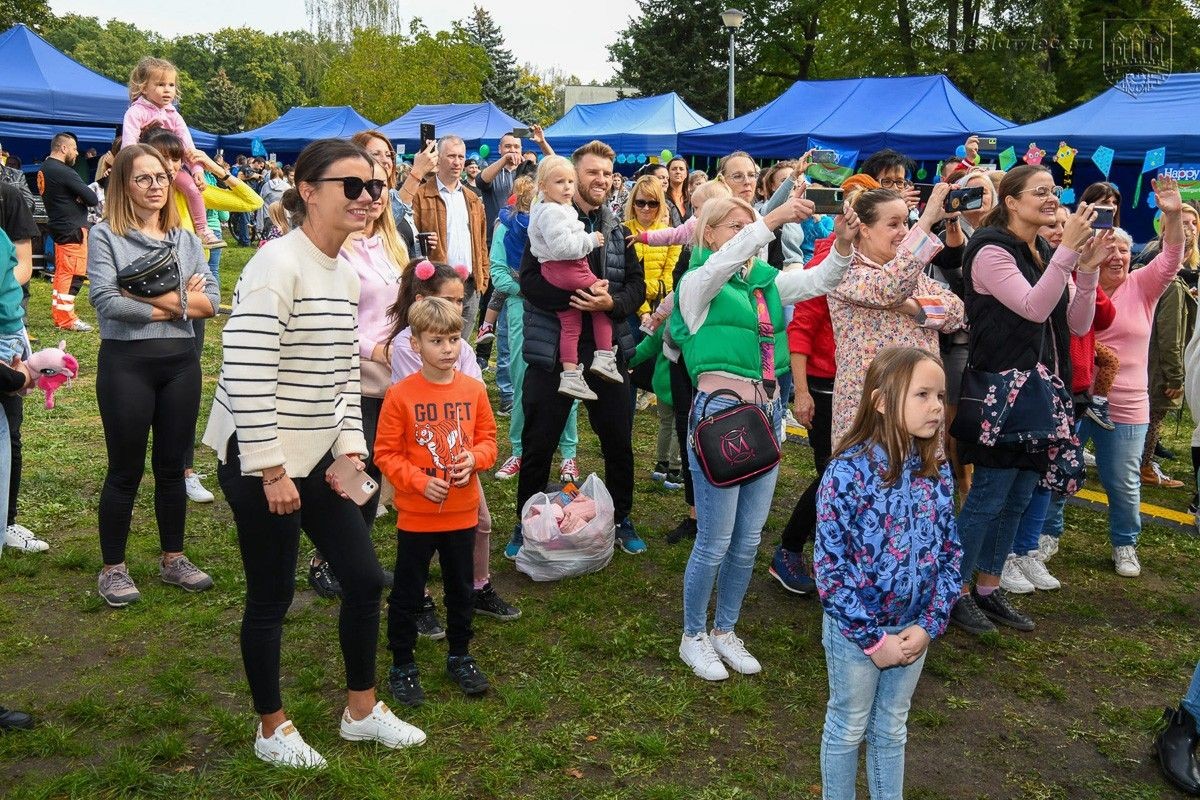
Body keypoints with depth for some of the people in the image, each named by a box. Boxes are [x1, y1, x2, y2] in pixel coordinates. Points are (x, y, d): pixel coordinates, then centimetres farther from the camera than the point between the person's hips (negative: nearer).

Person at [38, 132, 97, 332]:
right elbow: (92, 199, -21)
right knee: (72, 275, -5)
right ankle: (65, 319, -2)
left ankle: (58, 315, 24)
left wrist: (87, 191, -6)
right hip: (72, 229, -10)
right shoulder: (63, 172, -19)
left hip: (58, 226, 10)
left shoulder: (44, 169, 11)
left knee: (62, 274, 16)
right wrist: (94, 195, 1)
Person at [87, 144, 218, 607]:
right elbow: (105, 301, -17)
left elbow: (211, 300, -1)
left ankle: (173, 559, 26)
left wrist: (146, 296, -13)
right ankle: (113, 568, 19)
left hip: (181, 361, 4)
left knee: (172, 466, 12)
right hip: (126, 362, -4)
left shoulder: (185, 238, 10)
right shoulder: (106, 235, -3)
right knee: (126, 470, 4)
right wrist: (177, 303, -10)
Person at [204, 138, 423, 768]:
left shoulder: (344, 273, 8)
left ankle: (362, 710, 31)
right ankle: (271, 729, 28)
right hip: (260, 461, -8)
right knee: (271, 597, 6)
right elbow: (247, 372, -23)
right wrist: (271, 471, -20)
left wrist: (349, 450, 5)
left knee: (365, 578, 11)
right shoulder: (278, 264, -18)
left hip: (317, 456, 8)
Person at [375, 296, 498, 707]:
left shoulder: (474, 390, -2)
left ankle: (460, 657, 35)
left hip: (462, 512, 3)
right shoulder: (400, 395, -12)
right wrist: (420, 482, -19)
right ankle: (402, 665, 25)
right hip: (416, 514, -3)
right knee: (407, 594, 9)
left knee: (461, 590, 17)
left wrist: (473, 459, -14)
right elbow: (386, 453, -8)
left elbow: (488, 439, 6)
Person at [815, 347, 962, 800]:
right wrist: (873, 637, -17)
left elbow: (951, 553, 2)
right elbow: (829, 566, -20)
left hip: (913, 629, 5)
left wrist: (930, 624, -7)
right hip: (854, 629, -5)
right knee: (848, 728, 15)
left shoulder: (937, 471, -5)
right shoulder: (849, 471, -22)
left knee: (892, 728, 21)